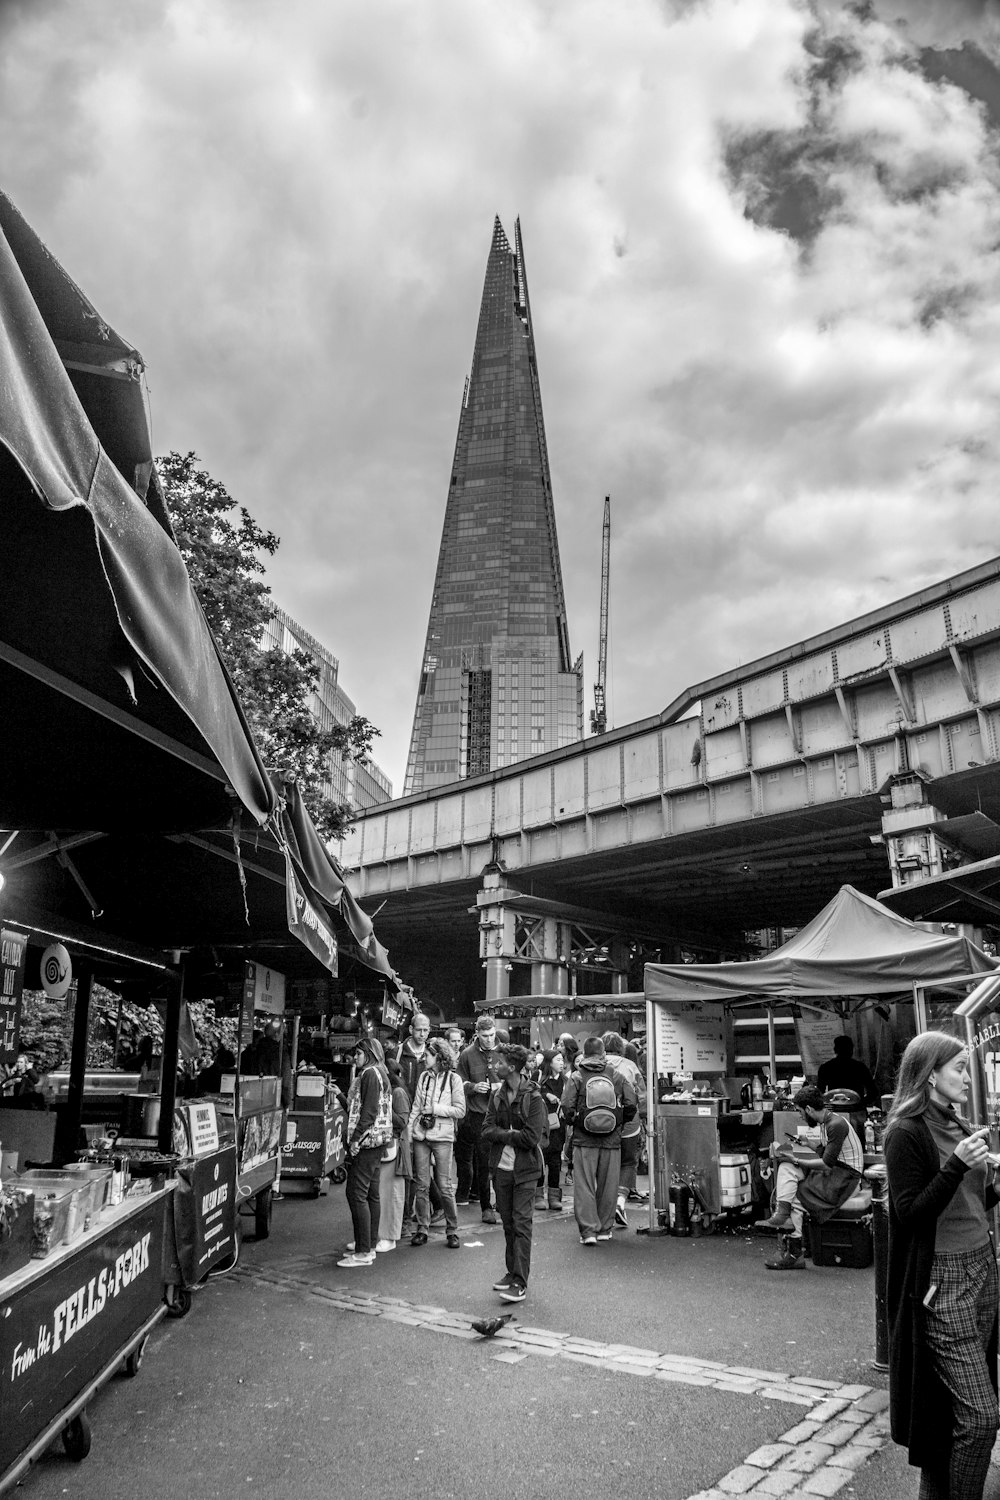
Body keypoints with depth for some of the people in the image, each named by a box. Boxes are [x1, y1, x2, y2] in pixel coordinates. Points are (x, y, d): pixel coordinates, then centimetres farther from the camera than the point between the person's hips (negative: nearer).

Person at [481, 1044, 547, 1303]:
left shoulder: (533, 1098, -11)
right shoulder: (496, 1095, 6)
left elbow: (531, 1138, -18)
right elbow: (487, 1130, -1)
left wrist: (503, 1134, -10)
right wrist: (512, 1134, -15)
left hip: (524, 1168, -5)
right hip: (501, 1167, 5)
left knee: (521, 1223, -5)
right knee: (508, 1222, 12)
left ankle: (520, 1282, -4)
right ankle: (513, 1272, 25)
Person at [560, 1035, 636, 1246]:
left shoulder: (577, 1078, -3)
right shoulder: (617, 1076, 3)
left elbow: (567, 1107, -11)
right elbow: (632, 1104, -3)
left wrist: (571, 1125, 7)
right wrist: (620, 1123, 13)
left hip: (584, 1140, -2)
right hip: (612, 1140, 2)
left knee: (584, 1185, 3)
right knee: (608, 1186, 13)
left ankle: (588, 1230, -4)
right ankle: (605, 1228, 21)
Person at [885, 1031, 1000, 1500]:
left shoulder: (959, 1127, 11)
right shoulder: (906, 1133, -13)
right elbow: (911, 1213, -17)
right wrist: (957, 1164, -25)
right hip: (942, 1281, -8)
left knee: (956, 1410, 14)